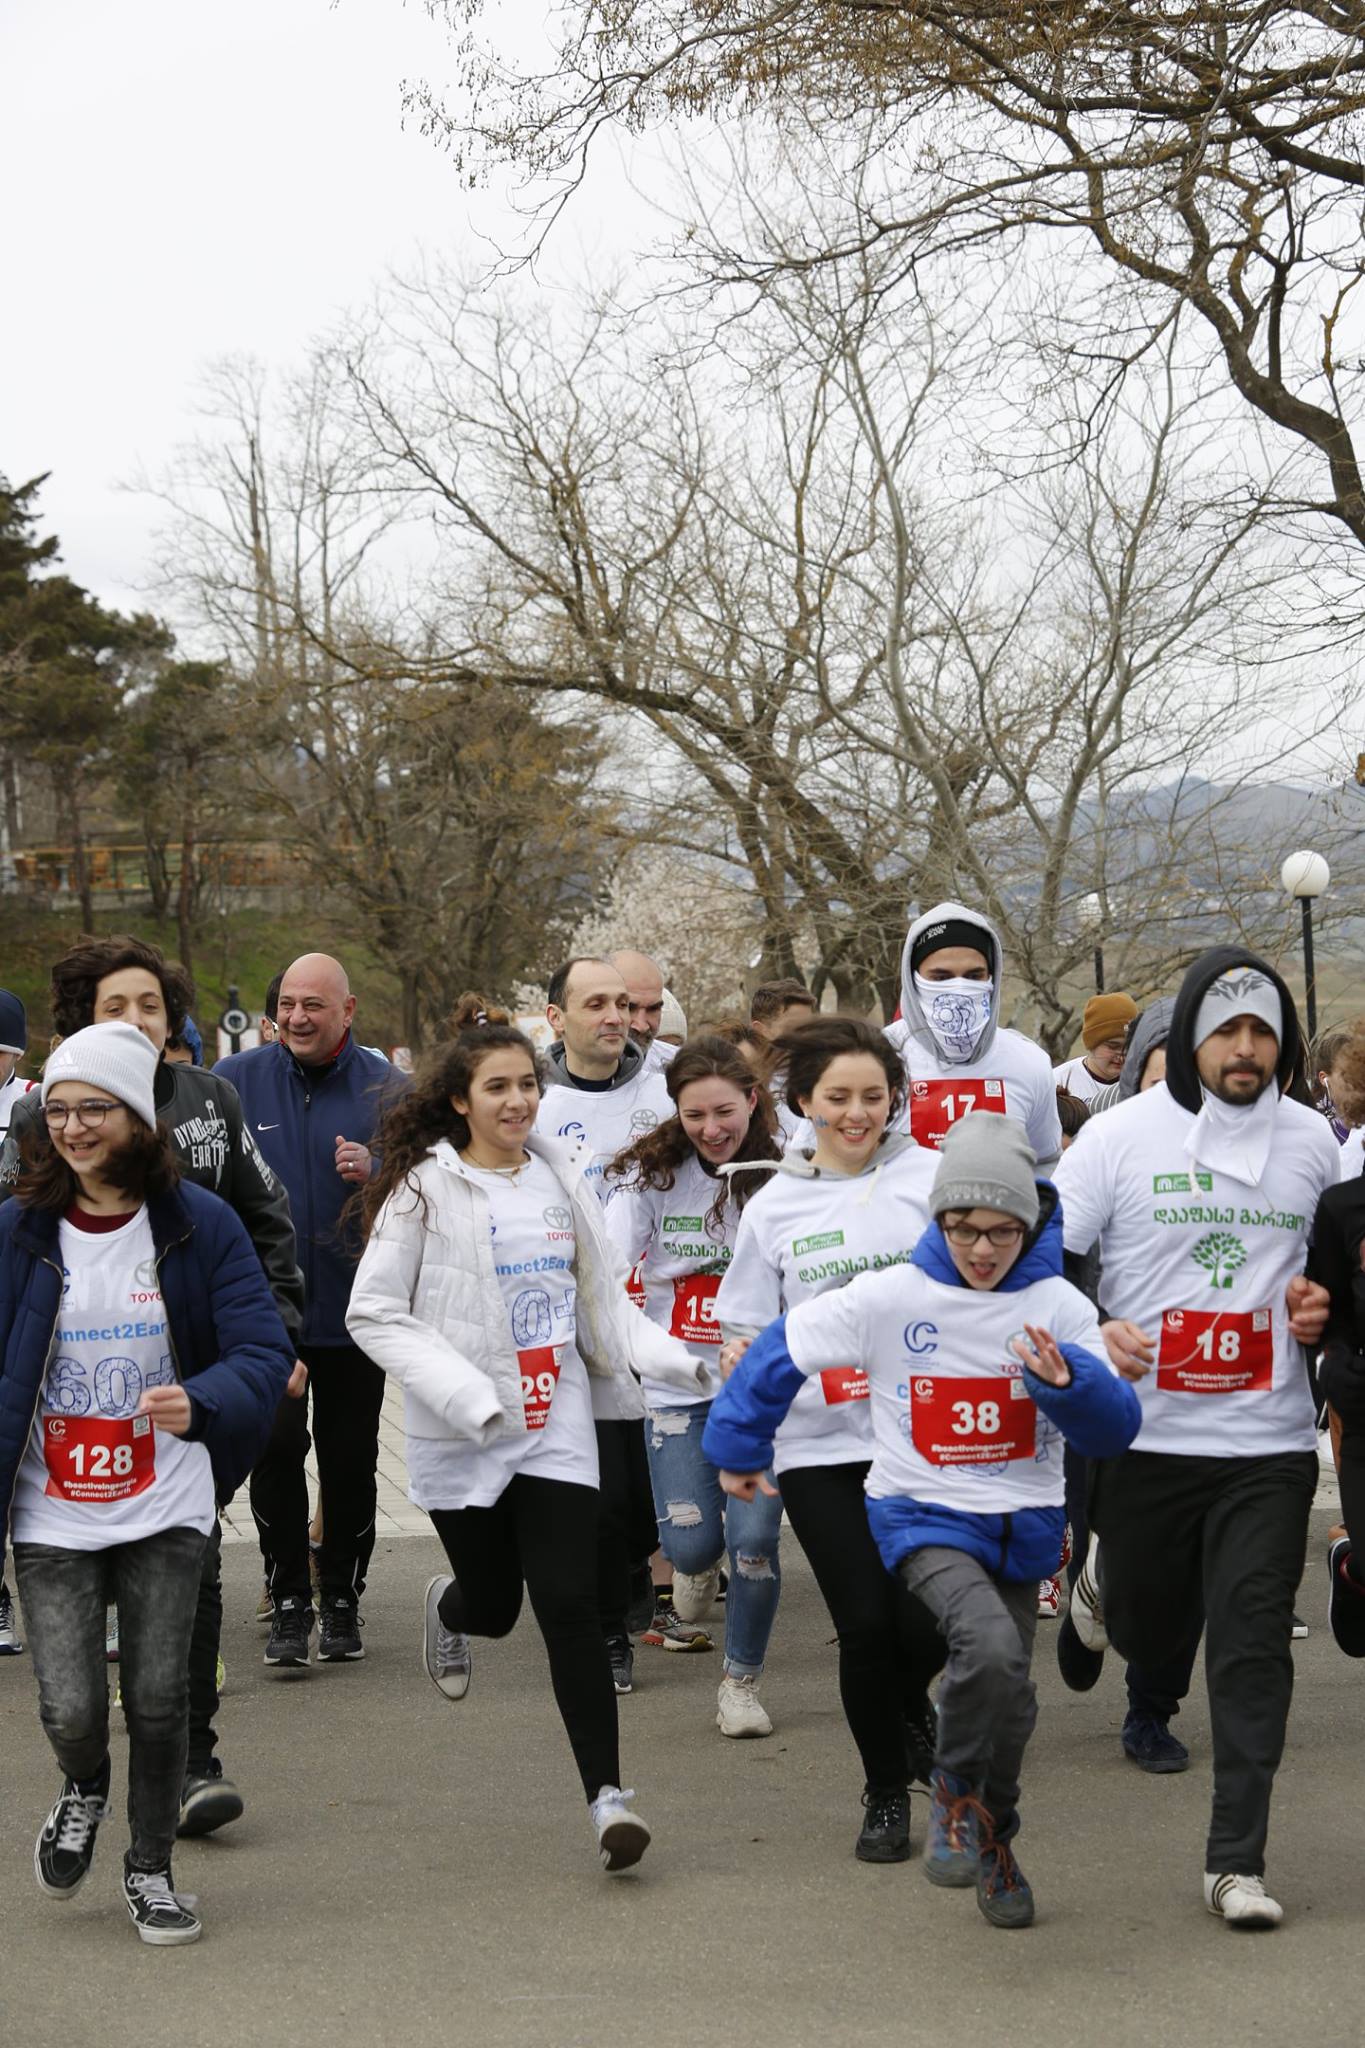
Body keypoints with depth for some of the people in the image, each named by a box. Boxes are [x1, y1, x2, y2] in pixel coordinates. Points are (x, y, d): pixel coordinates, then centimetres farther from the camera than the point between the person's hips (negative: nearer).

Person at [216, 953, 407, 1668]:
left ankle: (342, 1602, 21)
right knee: (275, 1450, -6)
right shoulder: (235, 1080, 2)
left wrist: (376, 1173, -21)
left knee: (350, 1460, 7)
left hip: (354, 1308, 0)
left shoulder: (385, 1087, 0)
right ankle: (289, 1604, 4)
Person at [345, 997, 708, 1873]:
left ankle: (607, 1791, -6)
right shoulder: (424, 1188, -8)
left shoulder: (562, 1178, 7)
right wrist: (466, 1394, -19)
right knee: (494, 1604, 8)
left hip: (557, 1429, 2)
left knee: (570, 1603, -9)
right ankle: (449, 1608, 47)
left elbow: (603, 1299, 16)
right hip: (461, 1438, -2)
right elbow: (374, 1312, -10)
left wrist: (673, 1359, 0)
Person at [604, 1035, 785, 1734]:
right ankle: (699, 1563, 34)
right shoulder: (652, 1174, -4)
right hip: (678, 1386, 1)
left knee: (753, 1538, -9)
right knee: (691, 1543, -7)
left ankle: (742, 1682, 15)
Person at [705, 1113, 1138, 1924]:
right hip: (924, 1516, -3)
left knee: (1009, 1701, 11)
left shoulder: (1060, 1307, -5)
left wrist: (1067, 1383, -30)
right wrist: (738, 1448, 11)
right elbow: (781, 1349, 1)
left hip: (1023, 1526, 3)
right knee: (990, 1646, -29)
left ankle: (993, 1840, 37)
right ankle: (957, 1796, -4)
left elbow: (1117, 1428, -9)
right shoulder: (889, 1298, -10)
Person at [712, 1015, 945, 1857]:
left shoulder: (934, 1177, 2)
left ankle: (914, 1709, 32)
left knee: (926, 1622, -6)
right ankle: (886, 1795, 20)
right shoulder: (773, 1206, 9)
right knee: (865, 1624, -3)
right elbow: (750, 1328, 13)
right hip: (819, 1443, 1)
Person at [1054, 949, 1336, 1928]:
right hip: (1145, 1435, -1)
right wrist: (1089, 1333, -20)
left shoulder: (1312, 1140, 5)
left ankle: (1237, 1859, 3)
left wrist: (1321, 1310, 1)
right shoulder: (1119, 1136, -5)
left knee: (1253, 1644, -5)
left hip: (1270, 1443, 1)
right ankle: (1109, 1577, 50)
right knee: (1152, 1638, 13)